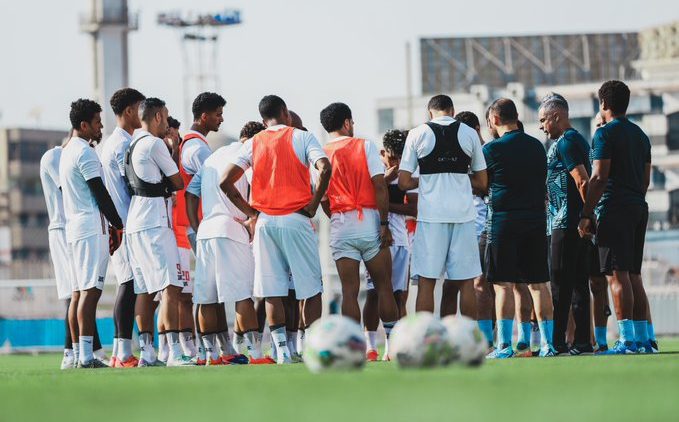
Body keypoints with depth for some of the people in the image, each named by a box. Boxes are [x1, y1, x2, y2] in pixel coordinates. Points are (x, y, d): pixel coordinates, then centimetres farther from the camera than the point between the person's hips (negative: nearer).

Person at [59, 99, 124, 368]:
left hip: (74, 227, 10)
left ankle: (84, 354, 7)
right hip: (91, 227, -10)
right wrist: (118, 225, -5)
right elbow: (100, 193, -13)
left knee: (84, 290, 9)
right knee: (90, 290, -13)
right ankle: (86, 355, -18)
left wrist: (109, 225, 20)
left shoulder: (67, 152, 20)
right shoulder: (85, 152, -11)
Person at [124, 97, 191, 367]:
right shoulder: (155, 144, -9)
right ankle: (174, 353, -20)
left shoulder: (132, 145, 18)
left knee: (145, 289, 9)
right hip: (154, 223, -9)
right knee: (171, 286, -13)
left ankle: (147, 353, 8)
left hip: (134, 223, 9)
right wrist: (168, 185, 16)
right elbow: (178, 183, -3)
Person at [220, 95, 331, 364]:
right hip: (296, 220, -2)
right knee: (311, 288, 4)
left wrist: (250, 212, 7)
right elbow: (325, 169, -15)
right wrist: (313, 204, -5)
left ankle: (282, 351, -1)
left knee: (272, 291, 4)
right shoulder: (302, 137, 2)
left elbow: (226, 182, 1)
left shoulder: (253, 144, 9)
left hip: (265, 221, 3)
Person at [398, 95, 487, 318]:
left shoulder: (418, 134, 2)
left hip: (431, 214, -1)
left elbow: (404, 182, 1)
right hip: (463, 213, 1)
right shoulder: (469, 134, 7)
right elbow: (482, 183, 12)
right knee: (466, 282, 5)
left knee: (426, 282, 1)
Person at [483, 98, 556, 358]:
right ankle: (547, 343, 6)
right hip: (536, 220, 5)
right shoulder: (537, 147, 10)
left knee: (503, 285, -3)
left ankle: (504, 344, -6)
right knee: (538, 283, 7)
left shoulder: (492, 149, -6)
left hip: (504, 220, -5)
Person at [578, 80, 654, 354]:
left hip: (614, 209, -8)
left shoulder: (606, 134, -8)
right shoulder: (640, 135, 16)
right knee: (634, 275, 10)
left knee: (617, 275, -9)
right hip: (639, 208, 8)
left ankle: (627, 340, -14)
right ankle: (643, 338, 8)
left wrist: (586, 215, -12)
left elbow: (599, 178, -14)